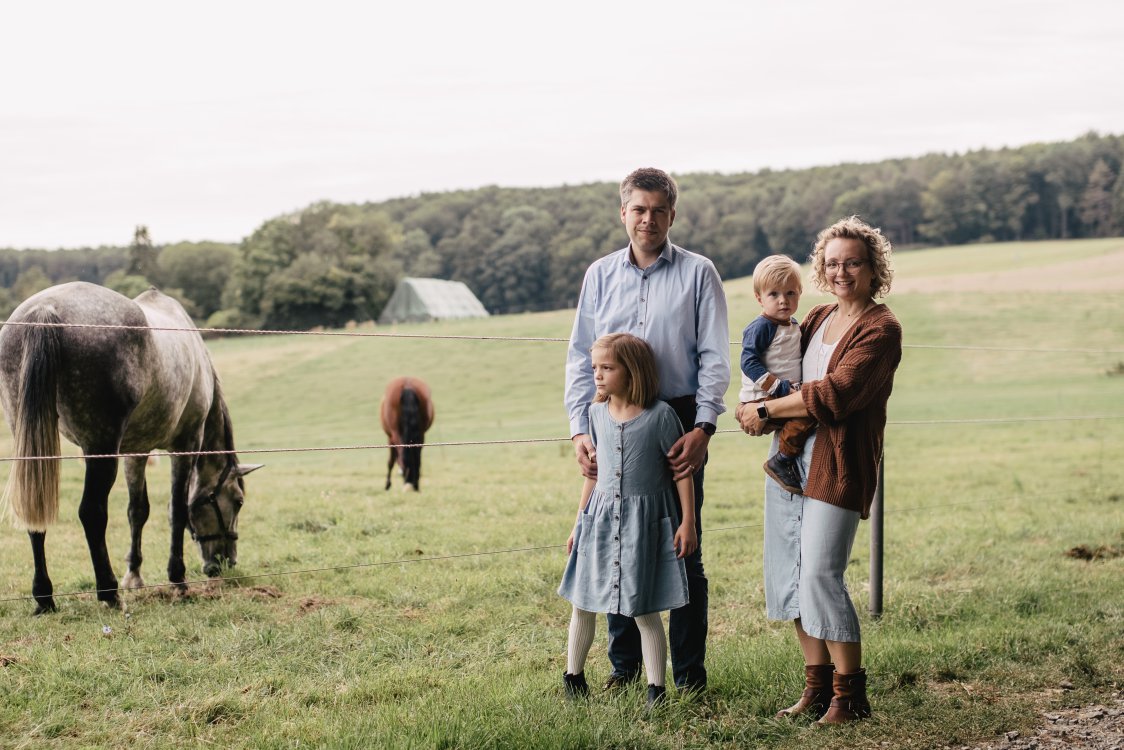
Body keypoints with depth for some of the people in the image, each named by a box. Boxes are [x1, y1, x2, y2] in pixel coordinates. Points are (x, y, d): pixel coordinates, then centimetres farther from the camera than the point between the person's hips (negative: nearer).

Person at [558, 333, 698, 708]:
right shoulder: (598, 413, 5)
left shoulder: (660, 415, -10)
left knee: (644, 611, -2)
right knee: (582, 603, 9)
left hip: (644, 519, -5)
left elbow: (681, 470, -5)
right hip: (602, 517, 5)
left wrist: (687, 523, -7)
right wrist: (580, 521, 17)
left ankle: (656, 689, 9)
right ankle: (573, 675, 26)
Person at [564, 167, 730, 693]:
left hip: (678, 420, -3)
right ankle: (624, 665, 20)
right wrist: (580, 429, -1)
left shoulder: (698, 274, 1)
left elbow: (714, 358, -3)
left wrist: (702, 428, -15)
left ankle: (688, 673, 10)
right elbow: (581, 356, 10)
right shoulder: (600, 275, 10)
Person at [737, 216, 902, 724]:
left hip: (837, 466, -8)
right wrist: (759, 410, 3)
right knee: (786, 574, 7)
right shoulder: (818, 318, 15)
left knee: (820, 576, -11)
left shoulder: (880, 328, -8)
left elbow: (834, 393, -19)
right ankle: (817, 685, 19)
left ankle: (850, 696, 2)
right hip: (789, 456, 8)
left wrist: (766, 411, -12)